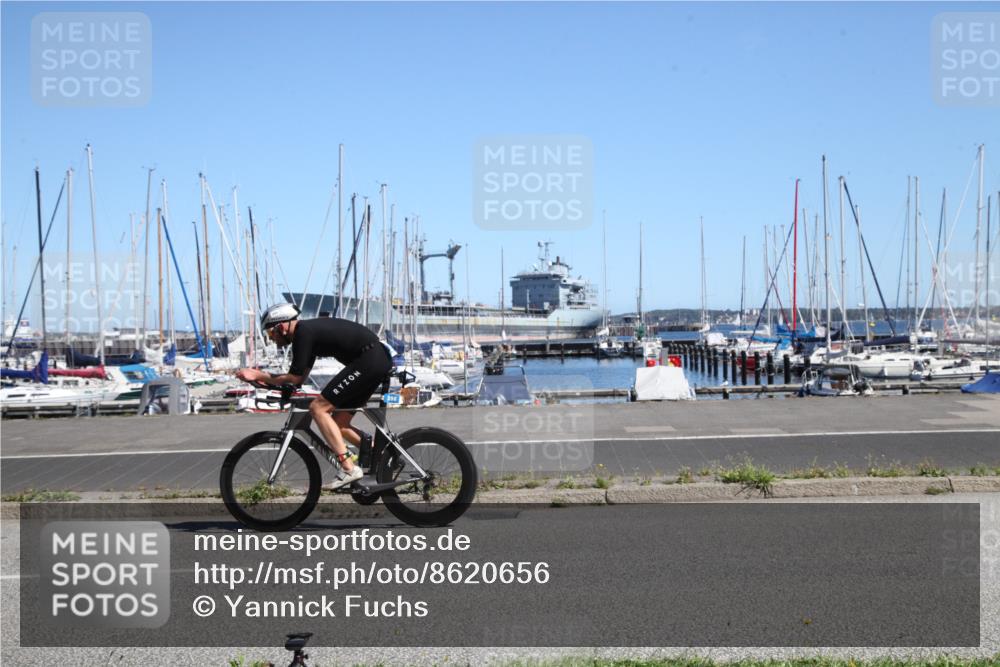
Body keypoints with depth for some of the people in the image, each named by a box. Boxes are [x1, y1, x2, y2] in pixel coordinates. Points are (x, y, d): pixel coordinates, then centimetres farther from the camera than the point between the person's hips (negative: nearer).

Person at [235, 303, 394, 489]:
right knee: (339, 423, 12)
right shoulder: (309, 330, 19)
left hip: (369, 360, -10)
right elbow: (299, 377, 21)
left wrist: (260, 376, 2)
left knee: (318, 408, -9)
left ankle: (348, 469, -14)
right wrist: (260, 376, 15)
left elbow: (295, 378, -9)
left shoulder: (303, 332, -10)